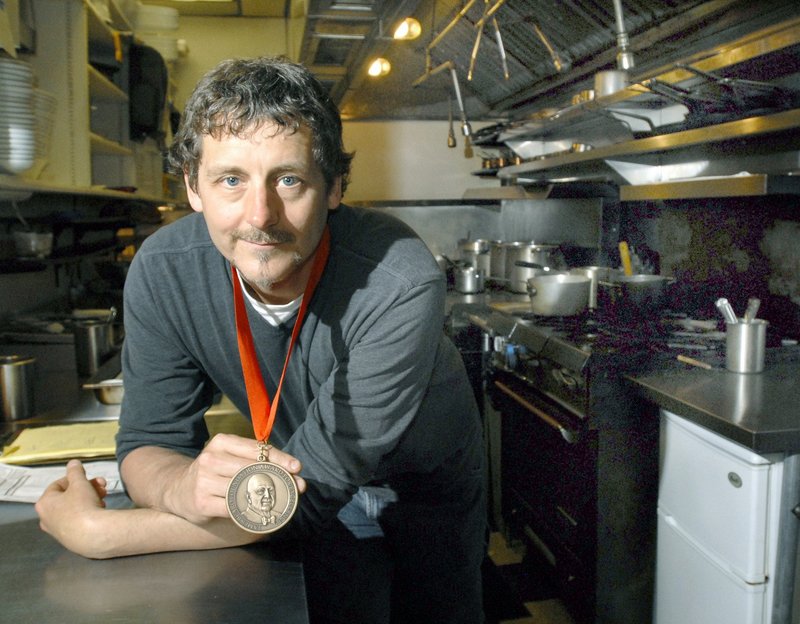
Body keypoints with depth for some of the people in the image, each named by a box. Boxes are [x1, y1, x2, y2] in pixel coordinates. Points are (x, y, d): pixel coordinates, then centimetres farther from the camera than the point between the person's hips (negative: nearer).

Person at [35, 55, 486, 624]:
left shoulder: (400, 285, -38)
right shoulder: (163, 271, -25)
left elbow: (309, 490, -35)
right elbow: (147, 443, -18)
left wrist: (97, 532, -31)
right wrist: (186, 486, -43)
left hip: (430, 487, 0)